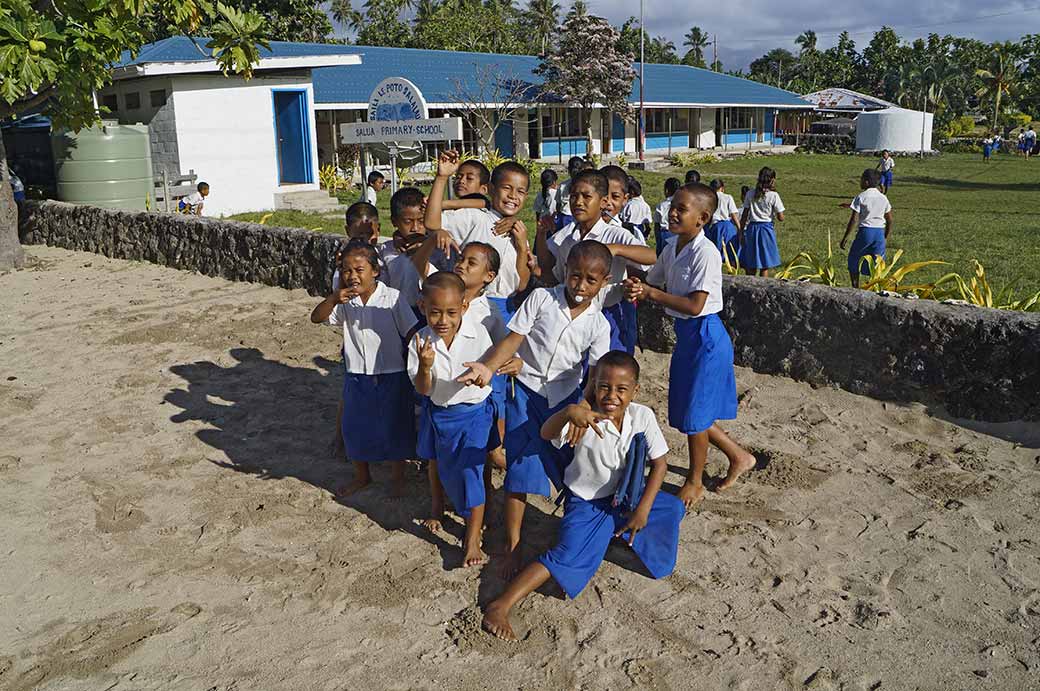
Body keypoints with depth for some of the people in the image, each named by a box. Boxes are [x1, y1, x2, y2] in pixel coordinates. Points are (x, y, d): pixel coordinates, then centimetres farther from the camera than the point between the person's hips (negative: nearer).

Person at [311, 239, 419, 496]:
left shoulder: (392, 298, -12)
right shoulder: (344, 302, -2)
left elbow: (411, 332, -10)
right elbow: (316, 318, -10)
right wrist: (333, 298, -26)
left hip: (392, 377, -3)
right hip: (357, 377, 4)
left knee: (394, 429, 10)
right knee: (354, 427, 15)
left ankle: (398, 478, 31)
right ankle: (362, 475, 38)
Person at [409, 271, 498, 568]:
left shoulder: (479, 334, -20)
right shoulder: (420, 341, -18)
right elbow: (422, 390, -15)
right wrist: (424, 367, -36)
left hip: (473, 412, -3)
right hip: (437, 412, 3)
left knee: (471, 473, -5)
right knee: (436, 463, 26)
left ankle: (472, 540, 12)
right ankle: (437, 507, 56)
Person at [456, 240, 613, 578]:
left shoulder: (598, 325, -4)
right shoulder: (542, 298, -9)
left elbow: (597, 375, -9)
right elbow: (513, 338, -14)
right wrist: (488, 367, -32)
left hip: (565, 398, 2)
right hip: (526, 391, -2)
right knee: (521, 469, -5)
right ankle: (512, 546, 7)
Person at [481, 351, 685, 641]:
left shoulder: (643, 416, -15)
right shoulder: (587, 419, -26)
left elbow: (660, 462, -5)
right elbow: (546, 433, -45)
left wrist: (643, 509, -11)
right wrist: (569, 412, -67)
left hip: (626, 497, 5)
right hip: (586, 503, -5)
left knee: (674, 509, -5)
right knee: (567, 557, -21)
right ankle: (500, 606, -21)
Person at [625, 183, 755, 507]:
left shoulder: (706, 253, -21)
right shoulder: (672, 249, 5)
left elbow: (695, 305, -25)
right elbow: (652, 283, 11)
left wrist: (650, 293, -23)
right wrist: (638, 288, -12)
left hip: (704, 335, -9)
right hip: (685, 334, 9)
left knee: (694, 413, 4)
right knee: (688, 409, 15)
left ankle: (694, 483, 24)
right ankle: (739, 457, 34)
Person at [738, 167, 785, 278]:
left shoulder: (750, 194, 1)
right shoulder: (773, 195, -8)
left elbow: (744, 215, 3)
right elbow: (780, 218, -7)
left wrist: (741, 231, 9)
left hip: (752, 228, 3)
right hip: (767, 229, -3)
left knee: (751, 265, 11)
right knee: (765, 265, 5)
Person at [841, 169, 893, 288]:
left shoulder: (861, 197, -7)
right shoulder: (883, 198, 8)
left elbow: (854, 219, -11)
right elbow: (890, 220, 11)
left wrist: (845, 237, -6)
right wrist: (886, 237, 22)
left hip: (865, 231, -4)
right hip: (880, 232, 4)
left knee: (854, 260, 13)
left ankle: (855, 288, 11)